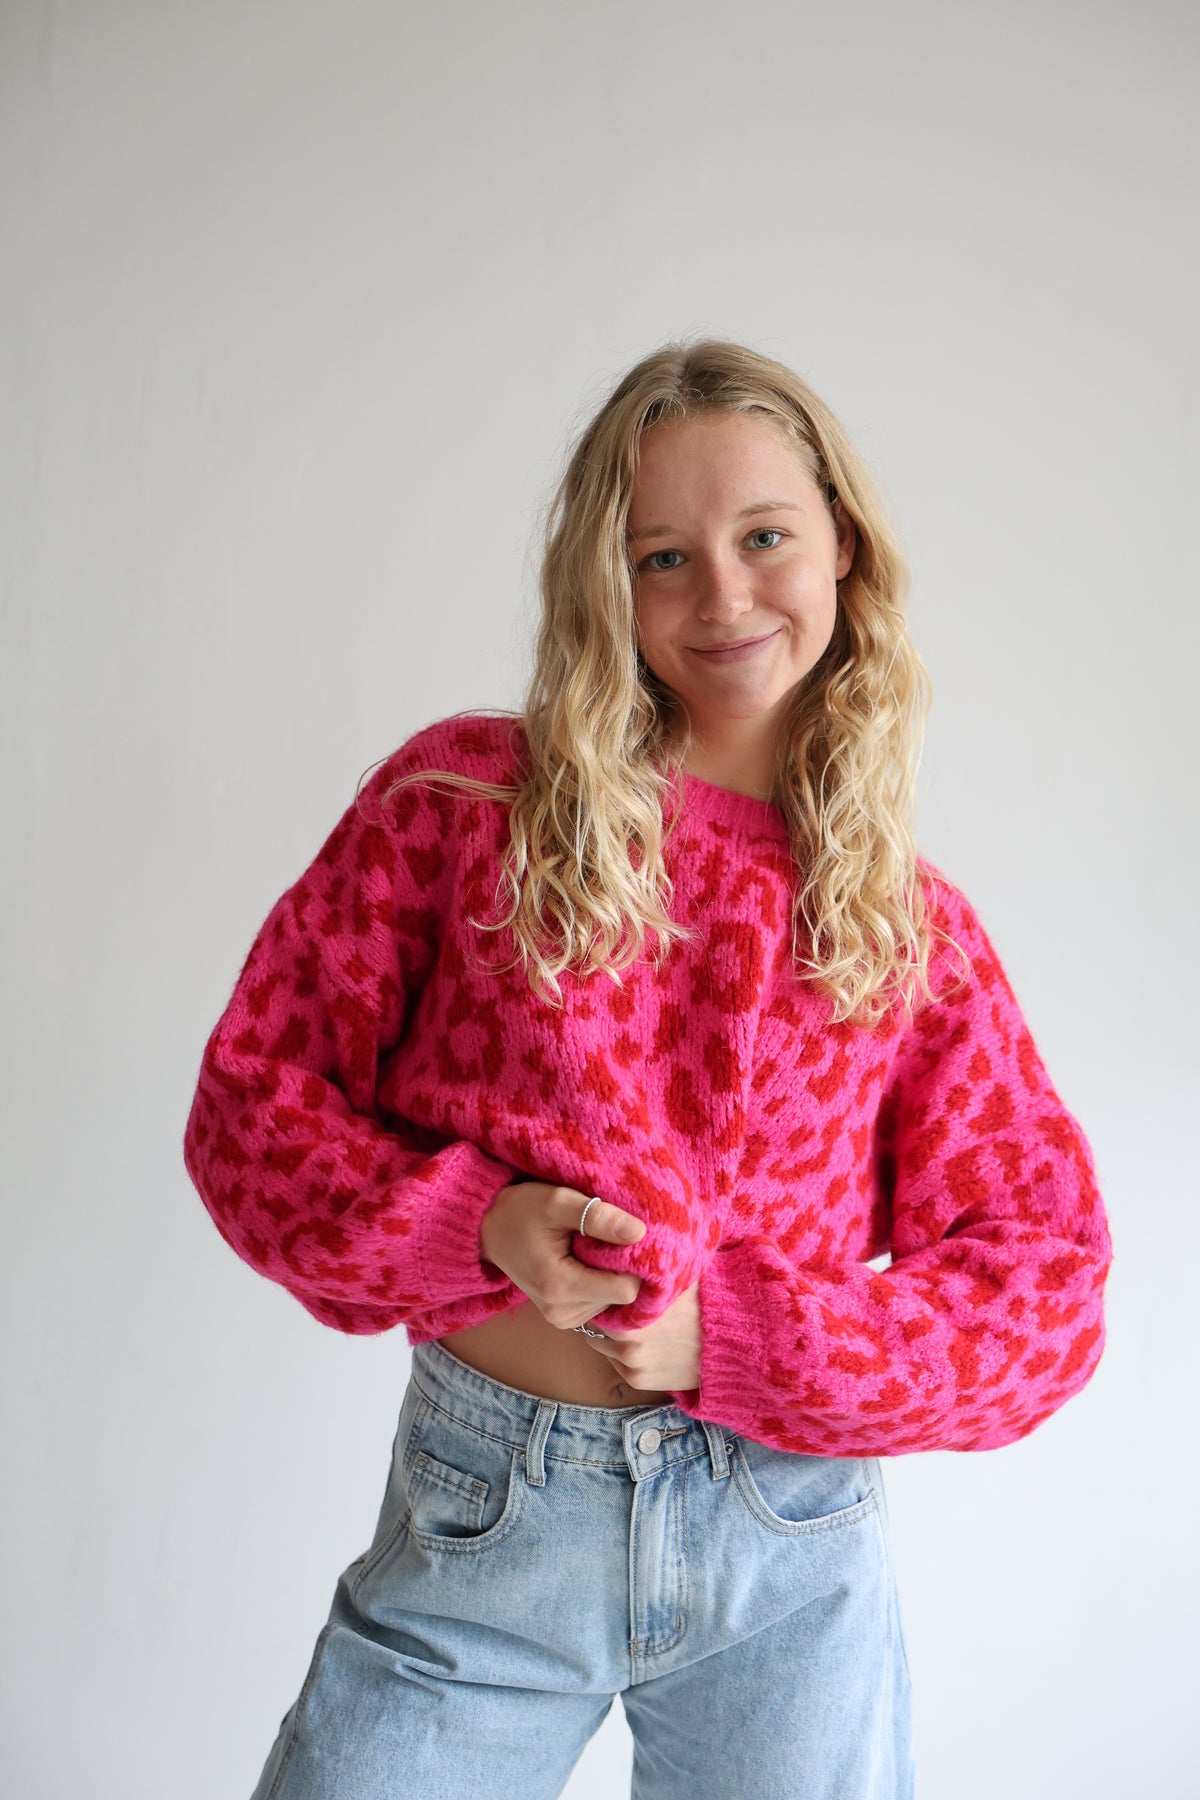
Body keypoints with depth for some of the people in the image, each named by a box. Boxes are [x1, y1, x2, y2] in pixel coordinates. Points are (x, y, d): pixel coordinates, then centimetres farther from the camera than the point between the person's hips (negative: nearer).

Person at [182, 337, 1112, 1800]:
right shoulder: (464, 798, -4)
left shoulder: (914, 922, 0)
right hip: (479, 1516, -1)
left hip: (795, 1542, 2)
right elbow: (255, 1090, 0)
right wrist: (477, 1225, -17)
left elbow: (1042, 1287, -1)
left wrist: (736, 1335, -14)